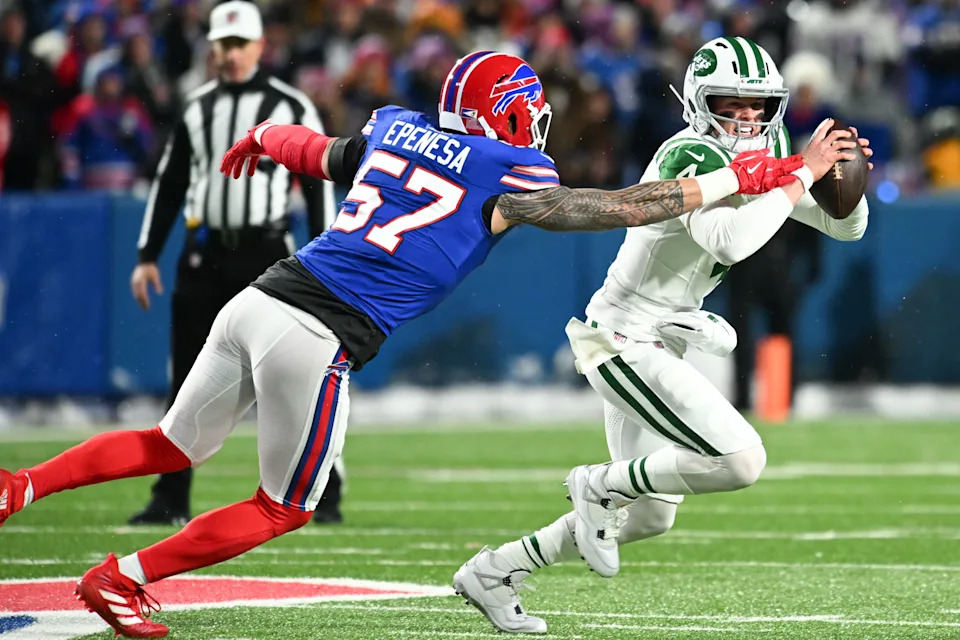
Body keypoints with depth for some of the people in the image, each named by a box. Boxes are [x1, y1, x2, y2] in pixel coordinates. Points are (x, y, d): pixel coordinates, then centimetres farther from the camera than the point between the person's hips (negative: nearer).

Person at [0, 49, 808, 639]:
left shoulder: (394, 130, 18)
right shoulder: (506, 175, 1)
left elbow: (316, 151, 37)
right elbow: (615, 209, 0)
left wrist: (260, 138, 60)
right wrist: (734, 180, 6)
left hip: (258, 300, 7)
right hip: (316, 339, -7)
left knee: (177, 447, 23)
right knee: (283, 509, 12)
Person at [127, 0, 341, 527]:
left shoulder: (291, 107, 0)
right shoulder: (197, 108, 11)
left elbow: (318, 186, 0)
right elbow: (169, 184, 16)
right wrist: (147, 256, 10)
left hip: (266, 254, -3)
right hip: (203, 256, 4)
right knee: (187, 385, 4)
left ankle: (324, 494, 1)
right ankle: (171, 500, 10)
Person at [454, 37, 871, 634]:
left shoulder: (764, 153, 7)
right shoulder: (693, 157, -21)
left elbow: (847, 227, 11)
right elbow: (730, 243, -38)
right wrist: (804, 174, -31)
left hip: (654, 346, 10)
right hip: (624, 340, -10)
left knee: (649, 516, 16)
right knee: (741, 461, -21)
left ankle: (494, 572, 26)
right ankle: (600, 485, -1)